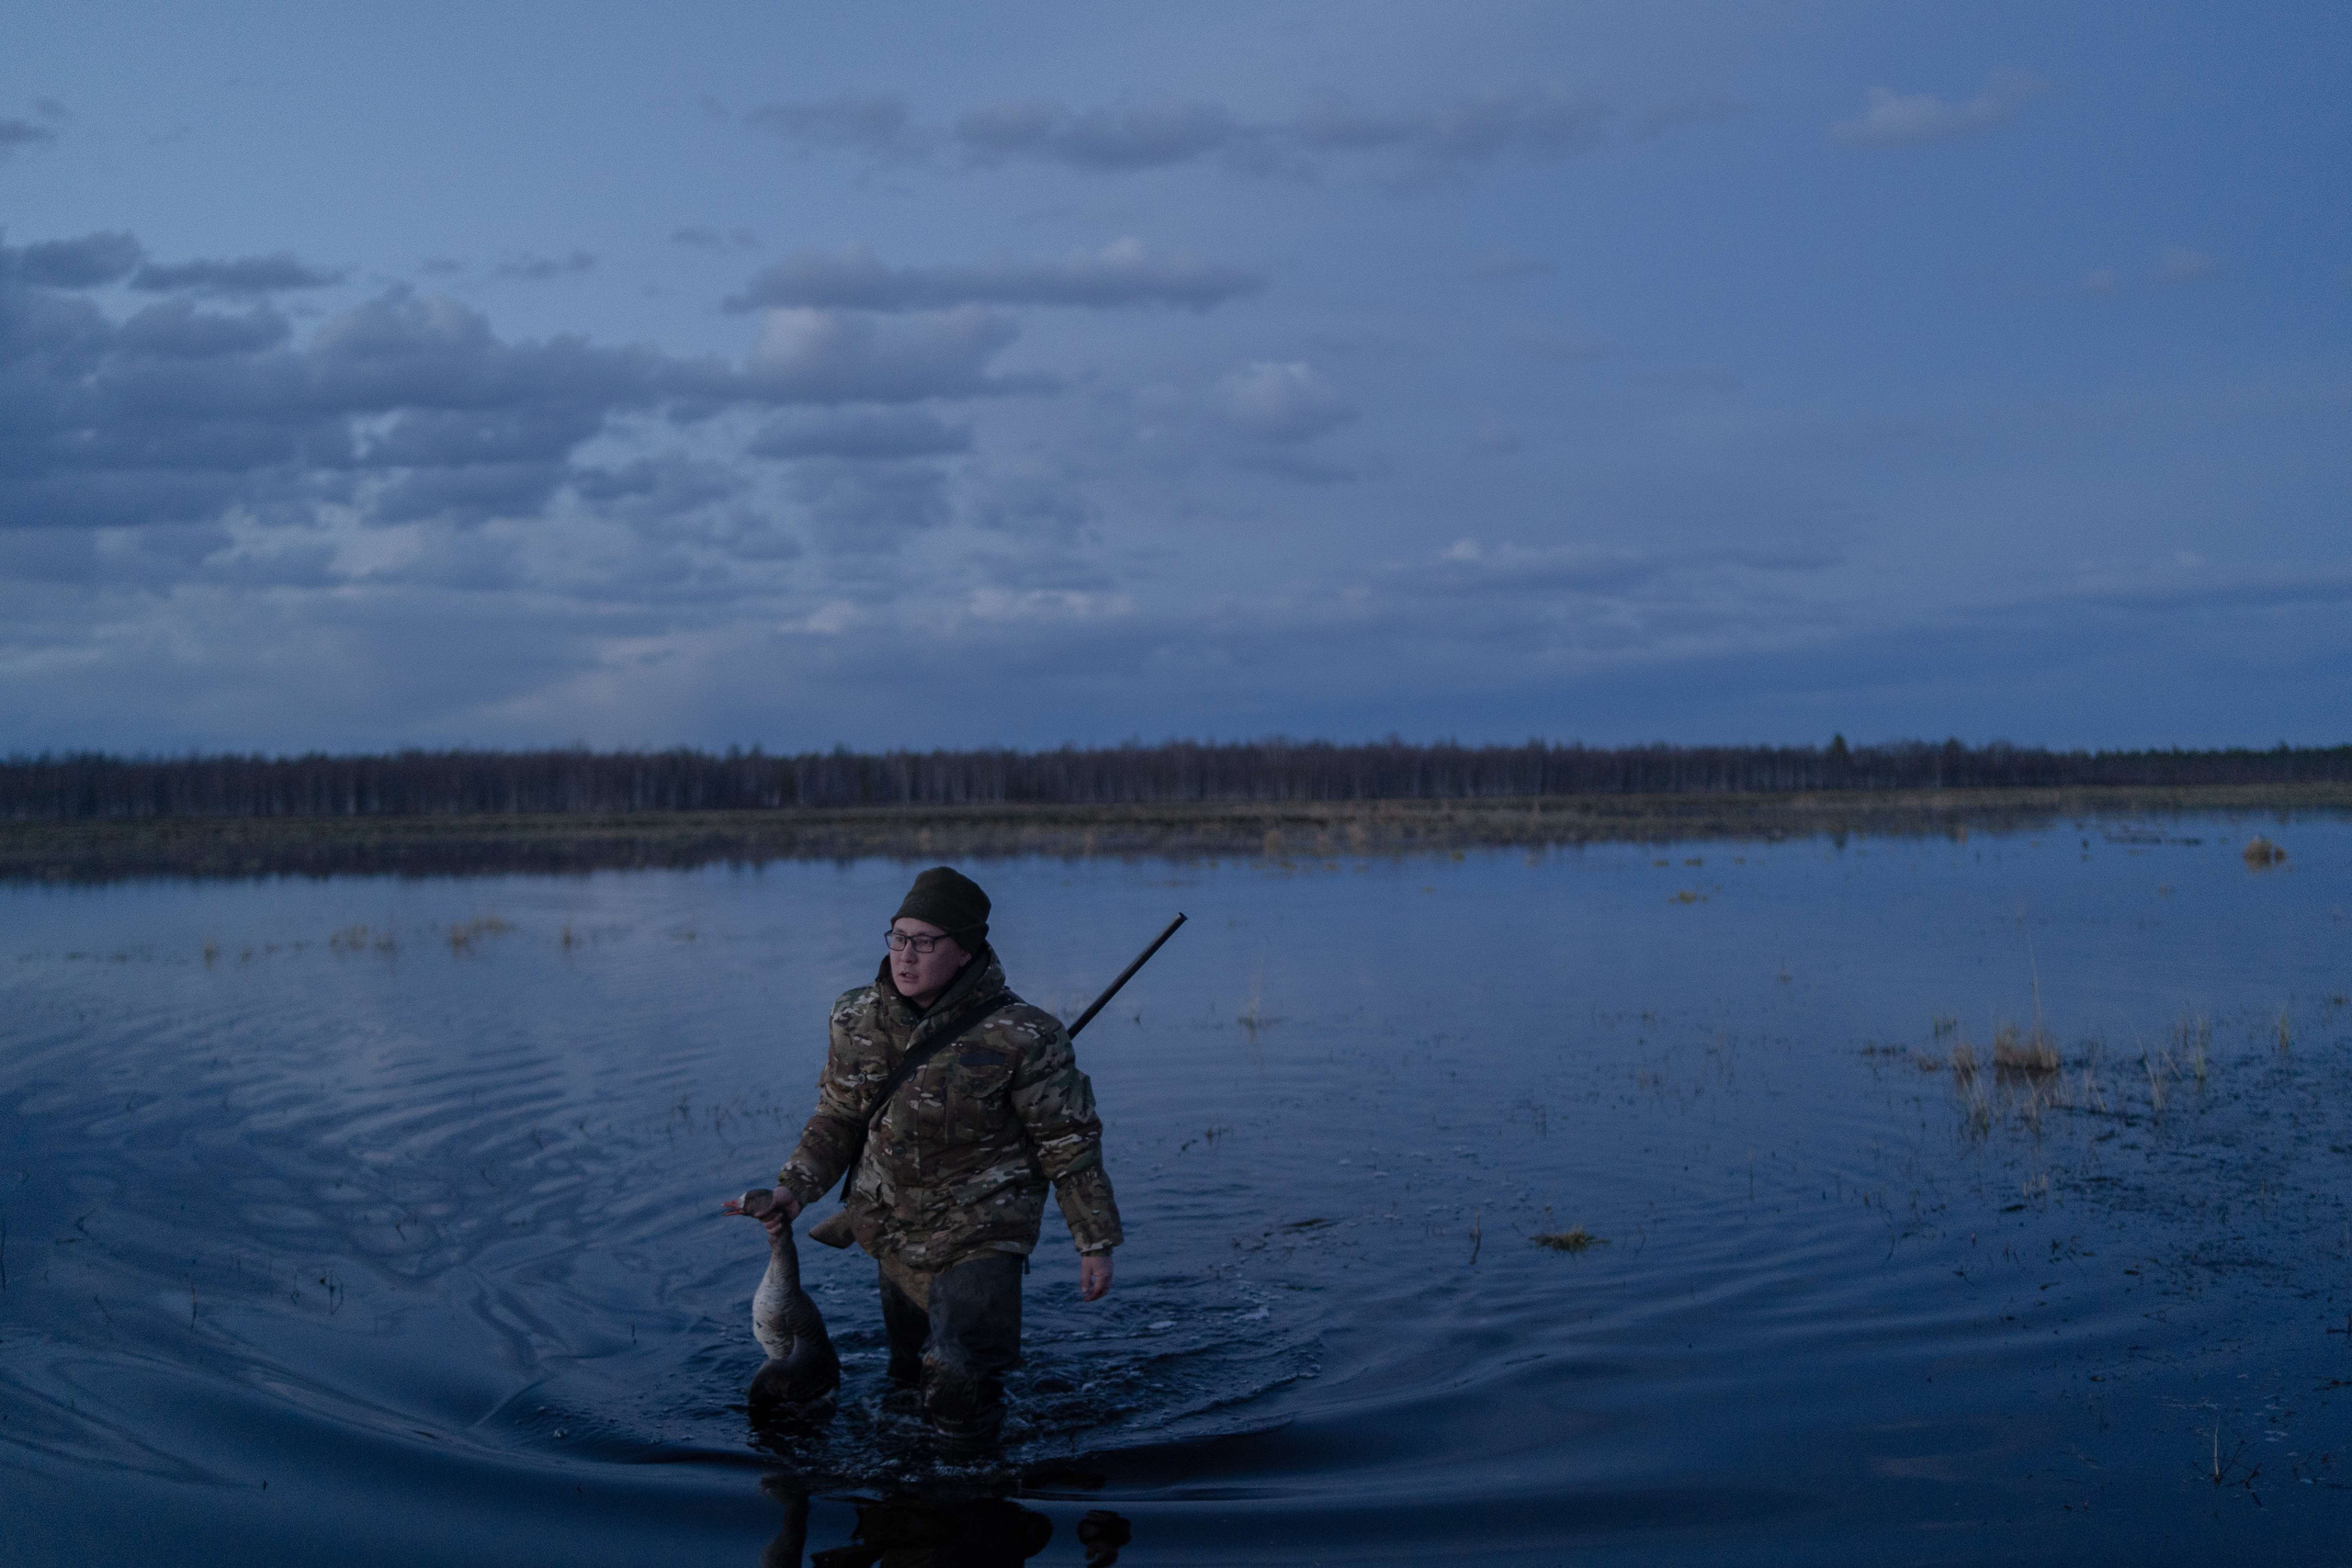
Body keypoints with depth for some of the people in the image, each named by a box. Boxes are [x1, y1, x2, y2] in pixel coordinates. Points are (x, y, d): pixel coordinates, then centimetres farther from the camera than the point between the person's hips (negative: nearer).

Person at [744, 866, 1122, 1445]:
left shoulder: (1021, 1037, -18)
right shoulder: (857, 1020, -4)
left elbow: (1068, 1142, -10)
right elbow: (837, 1118, 10)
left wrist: (1095, 1243, -7)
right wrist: (795, 1188, -4)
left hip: (981, 1241, -5)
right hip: (894, 1237, 5)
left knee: (958, 1390, -16)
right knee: (910, 1376, 21)